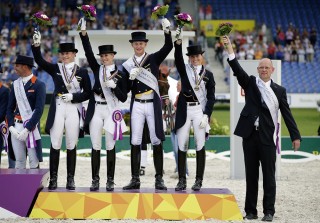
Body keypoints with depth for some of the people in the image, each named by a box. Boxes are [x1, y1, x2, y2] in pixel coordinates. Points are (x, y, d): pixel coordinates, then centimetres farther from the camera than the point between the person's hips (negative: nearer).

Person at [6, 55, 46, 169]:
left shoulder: (39, 85, -5)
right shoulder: (15, 84, 11)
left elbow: (39, 110, -11)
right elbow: (10, 108, 13)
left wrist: (27, 129, -15)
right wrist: (11, 127, -1)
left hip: (31, 127, -5)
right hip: (16, 127, 5)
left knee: (34, 162, -2)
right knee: (19, 161, 7)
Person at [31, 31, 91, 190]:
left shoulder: (82, 72, 5)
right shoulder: (55, 69, 9)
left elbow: (88, 93, 4)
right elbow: (39, 61, -5)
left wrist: (73, 96, -11)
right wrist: (36, 45, -19)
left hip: (74, 110, -1)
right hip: (57, 109, 1)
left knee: (71, 145, 3)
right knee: (55, 144, -1)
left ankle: (70, 179, 8)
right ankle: (53, 178, 3)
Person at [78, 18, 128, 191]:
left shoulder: (120, 75, 2)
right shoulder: (97, 69, 7)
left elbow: (123, 98, -1)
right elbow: (88, 52, -6)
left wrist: (113, 86, -18)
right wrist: (83, 32, -16)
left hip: (111, 111, -2)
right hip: (96, 110, 2)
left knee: (110, 147, 1)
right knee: (95, 146, 2)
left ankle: (110, 180, 7)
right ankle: (95, 180, 7)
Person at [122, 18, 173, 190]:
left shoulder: (154, 59, 5)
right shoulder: (127, 65, 7)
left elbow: (168, 47, -11)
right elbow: (125, 89, 6)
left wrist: (167, 31, -26)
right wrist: (131, 78, -13)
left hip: (153, 104, -1)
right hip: (136, 106, 1)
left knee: (156, 141, -1)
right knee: (135, 142, 1)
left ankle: (159, 179, 2)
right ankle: (135, 179, 5)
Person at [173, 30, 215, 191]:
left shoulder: (208, 74, 7)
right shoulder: (184, 70, 8)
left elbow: (211, 97, 3)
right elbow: (177, 58, -12)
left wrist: (206, 115, -8)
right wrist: (178, 42, -29)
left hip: (200, 111, -1)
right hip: (184, 111, 1)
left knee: (200, 146, -1)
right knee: (182, 146, 0)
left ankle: (199, 181, 4)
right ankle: (182, 180, 4)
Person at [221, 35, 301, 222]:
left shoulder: (279, 90, 7)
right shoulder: (250, 83, 9)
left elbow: (287, 114, 5)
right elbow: (237, 69, -6)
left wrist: (295, 136, 0)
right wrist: (229, 48, -18)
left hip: (268, 137, -1)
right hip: (250, 135, 1)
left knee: (269, 175, 0)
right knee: (251, 175, 6)